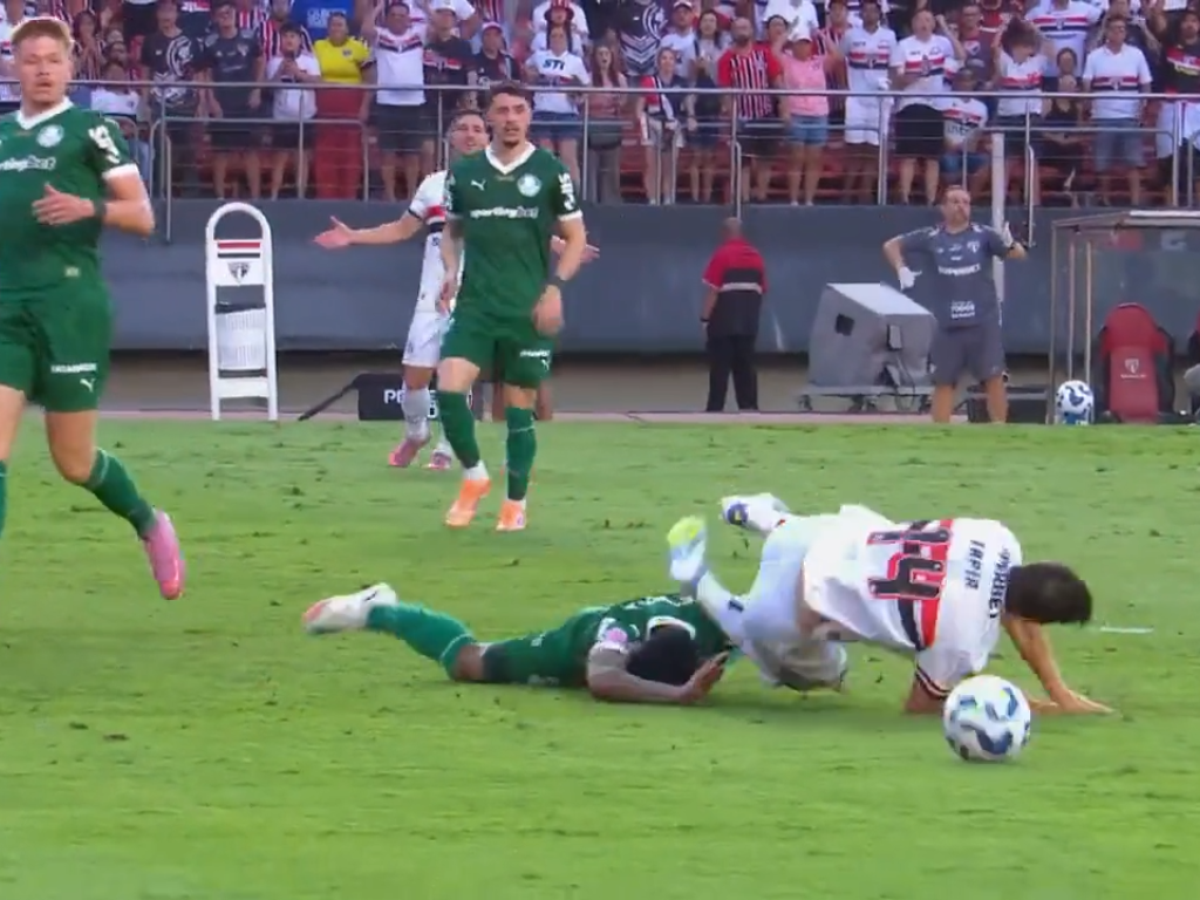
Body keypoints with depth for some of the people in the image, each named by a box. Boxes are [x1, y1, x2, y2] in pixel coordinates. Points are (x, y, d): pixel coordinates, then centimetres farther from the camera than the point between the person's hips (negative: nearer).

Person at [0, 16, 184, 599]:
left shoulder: (89, 129, -1)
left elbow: (142, 217, -4)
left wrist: (88, 207, -21)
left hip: (70, 306, -4)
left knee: (73, 463, 3)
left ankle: (151, 527, 32)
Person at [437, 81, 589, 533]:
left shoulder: (550, 171, -1)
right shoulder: (464, 171, 5)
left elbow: (576, 238, 4)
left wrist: (555, 286, -9)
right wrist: (451, 272, 1)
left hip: (528, 308, -1)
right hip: (475, 304, 1)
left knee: (519, 407, 4)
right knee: (449, 388, -17)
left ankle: (515, 504, 20)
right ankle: (474, 476, 5)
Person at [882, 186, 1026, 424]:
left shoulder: (983, 235, -2)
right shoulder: (931, 238, 3)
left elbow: (1019, 255, -7)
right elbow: (891, 245, 13)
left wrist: (1009, 245, -30)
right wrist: (902, 269, -4)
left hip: (984, 321, -2)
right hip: (948, 324, 2)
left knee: (994, 378, -4)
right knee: (943, 382, 7)